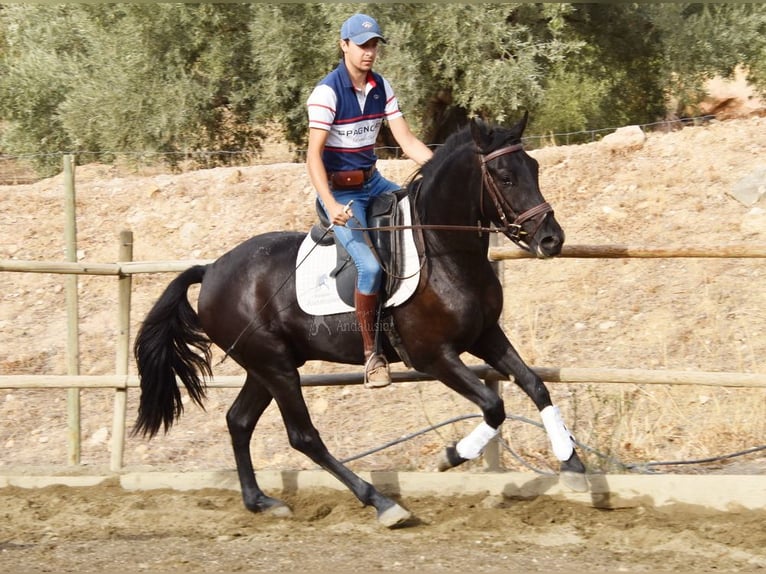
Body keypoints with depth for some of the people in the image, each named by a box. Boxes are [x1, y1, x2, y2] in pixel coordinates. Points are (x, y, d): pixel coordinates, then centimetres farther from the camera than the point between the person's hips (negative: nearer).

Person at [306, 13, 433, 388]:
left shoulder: (381, 87, 4)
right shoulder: (328, 91, -16)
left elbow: (407, 141, 4)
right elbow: (314, 154, -21)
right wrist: (331, 206, -34)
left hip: (372, 182, 7)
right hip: (340, 191, -7)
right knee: (370, 265, -24)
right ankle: (371, 356, -15)